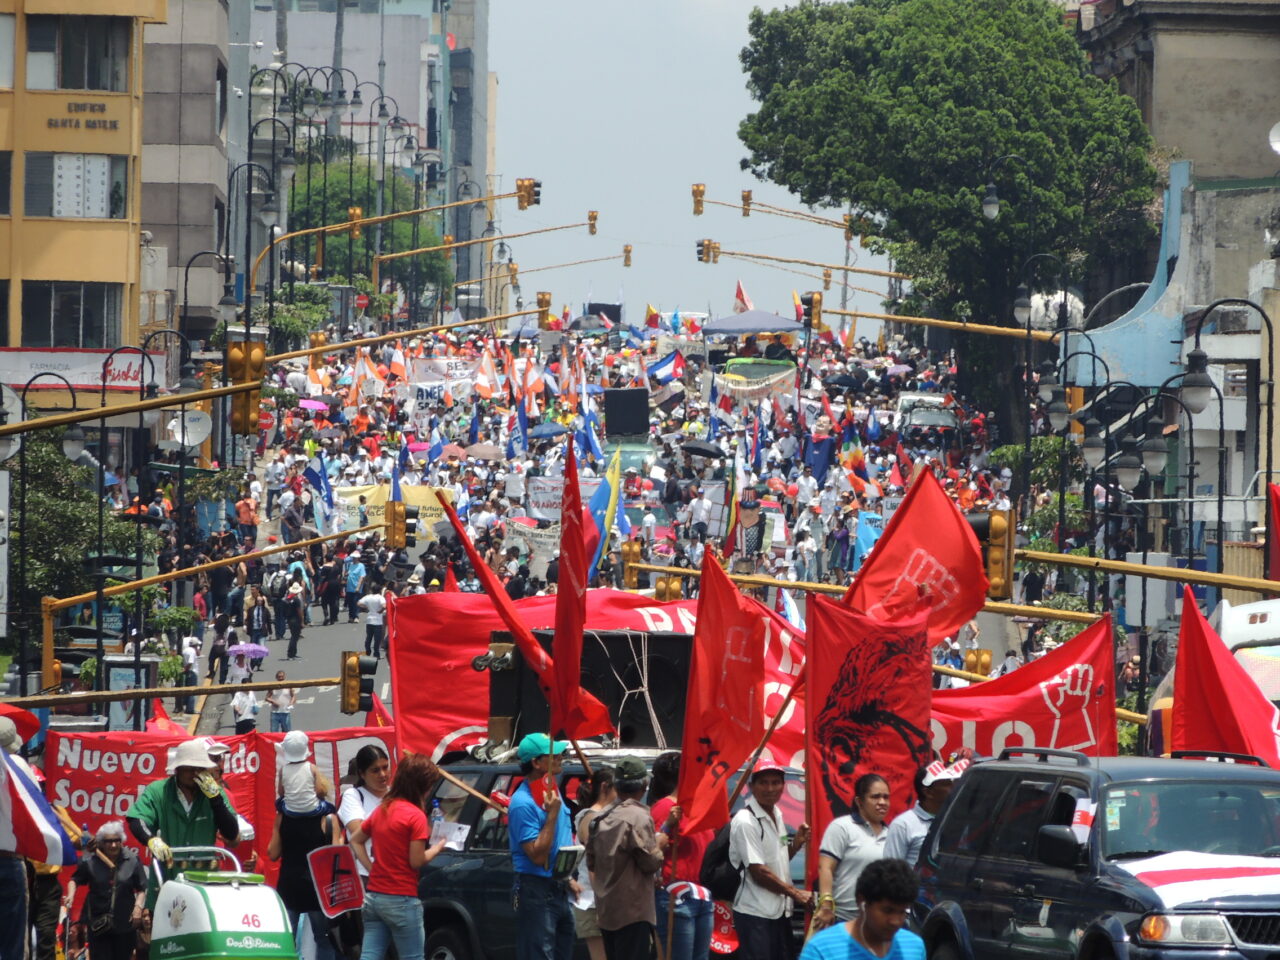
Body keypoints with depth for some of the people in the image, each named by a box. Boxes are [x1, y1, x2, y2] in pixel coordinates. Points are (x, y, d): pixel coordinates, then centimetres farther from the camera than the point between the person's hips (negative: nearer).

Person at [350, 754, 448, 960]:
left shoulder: (381, 810, 11)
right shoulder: (415, 815, -13)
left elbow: (355, 840, 22)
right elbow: (417, 861, -14)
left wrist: (371, 868, 14)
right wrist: (437, 848, 4)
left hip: (374, 896, 7)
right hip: (401, 900, -7)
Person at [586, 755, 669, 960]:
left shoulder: (602, 818, 9)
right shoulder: (638, 816, -16)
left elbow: (591, 862, 16)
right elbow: (650, 862, -16)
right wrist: (659, 846, 2)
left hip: (606, 910, 8)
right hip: (632, 911, -8)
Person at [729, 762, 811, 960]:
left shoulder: (776, 816, 13)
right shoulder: (745, 821, -15)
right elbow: (758, 871, -17)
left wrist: (797, 843, 4)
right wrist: (795, 893, -11)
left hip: (780, 912, 9)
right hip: (756, 914, -9)